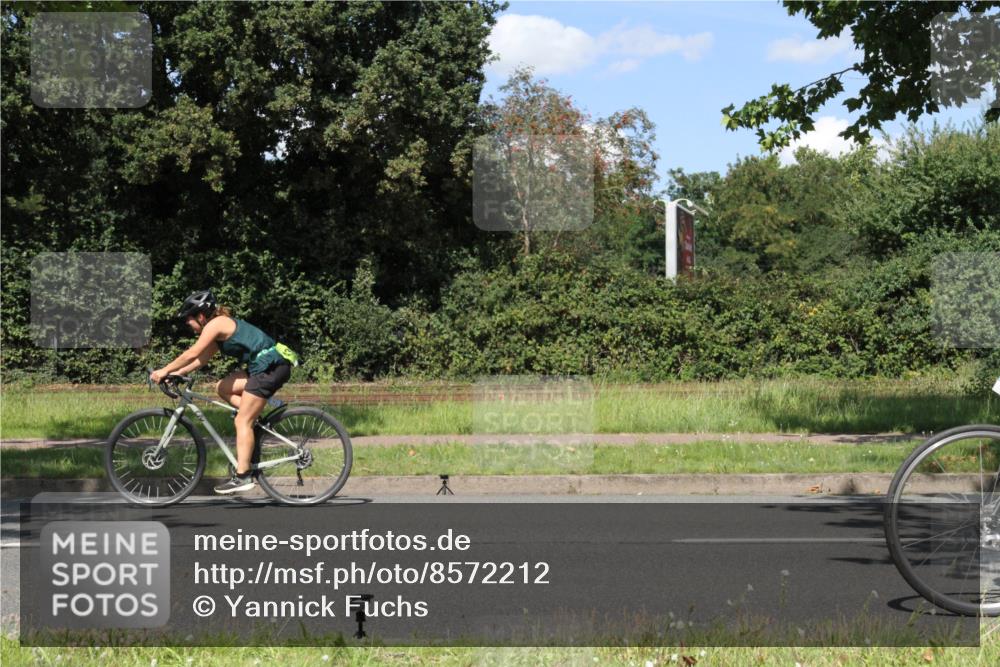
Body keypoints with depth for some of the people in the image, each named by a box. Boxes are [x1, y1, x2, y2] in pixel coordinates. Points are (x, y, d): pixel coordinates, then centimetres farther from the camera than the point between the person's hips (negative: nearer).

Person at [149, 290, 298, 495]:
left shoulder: (215, 324, -8)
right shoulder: (223, 325, 20)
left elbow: (192, 354, -14)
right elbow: (202, 358, 23)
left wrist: (165, 371, -7)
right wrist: (177, 373, 16)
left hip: (270, 366, -9)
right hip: (265, 366, 9)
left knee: (242, 421, -8)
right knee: (222, 388, 14)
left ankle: (242, 477, -9)